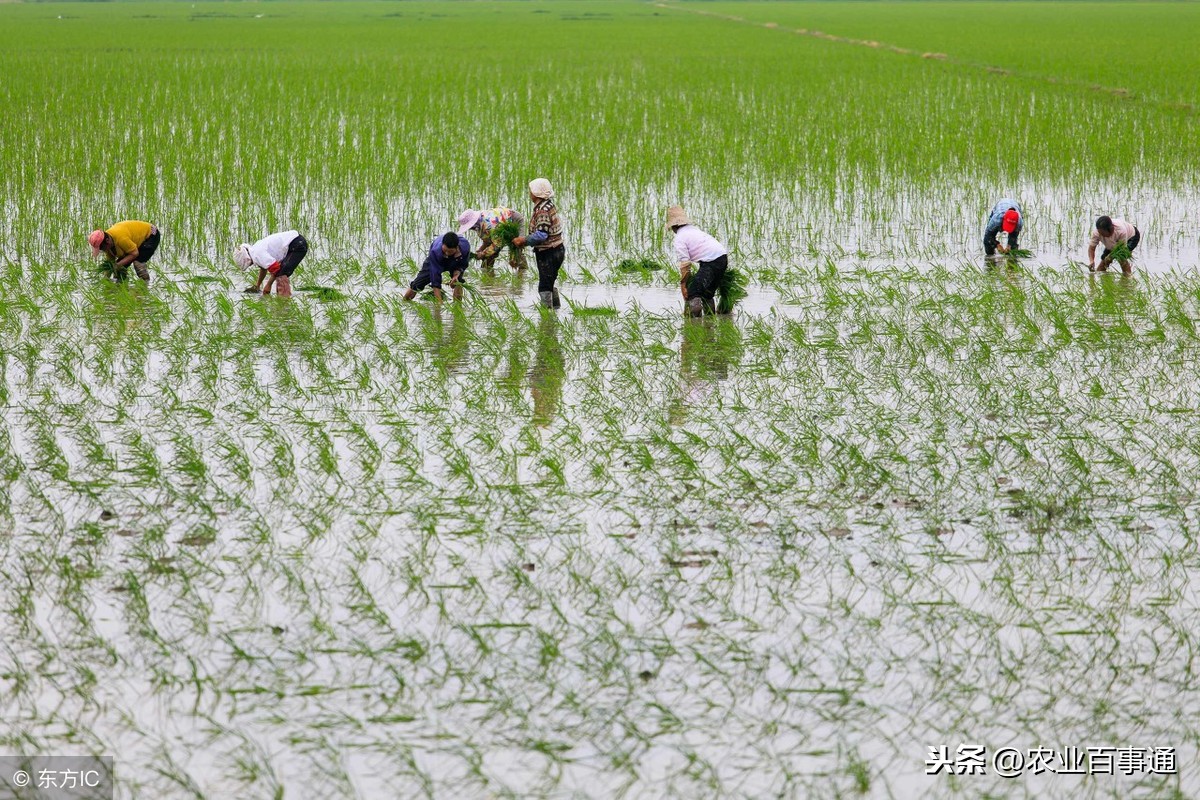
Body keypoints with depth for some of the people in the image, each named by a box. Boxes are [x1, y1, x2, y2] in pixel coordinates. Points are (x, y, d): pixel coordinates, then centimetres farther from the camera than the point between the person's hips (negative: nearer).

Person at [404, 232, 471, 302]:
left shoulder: (465, 246, -40)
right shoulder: (436, 251, -45)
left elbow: (463, 265, -17)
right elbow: (435, 275, -42)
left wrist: (456, 275, -38)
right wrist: (439, 302, -46)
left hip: (455, 262, 1)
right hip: (434, 262, -1)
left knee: (458, 282, -31)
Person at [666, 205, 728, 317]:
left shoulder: (680, 238, -3)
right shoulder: (694, 229, 24)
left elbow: (685, 264, -9)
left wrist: (683, 284, -2)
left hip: (711, 261, -9)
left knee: (693, 294, -6)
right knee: (708, 293, 23)